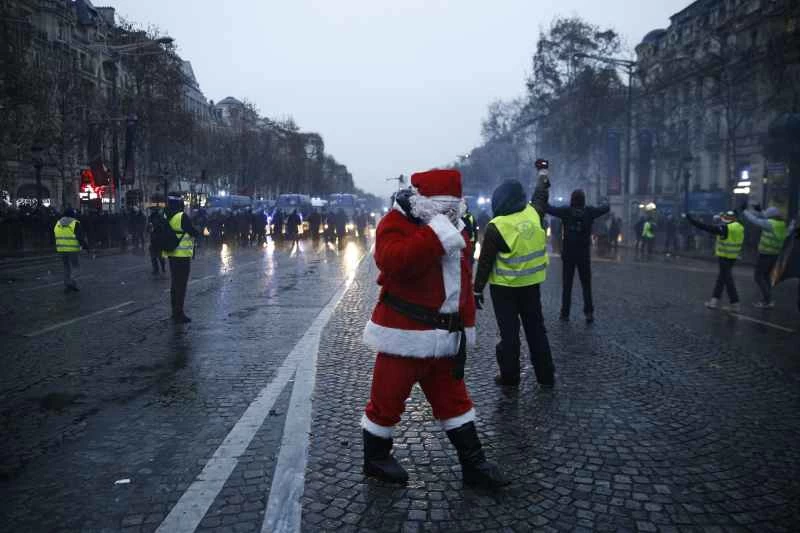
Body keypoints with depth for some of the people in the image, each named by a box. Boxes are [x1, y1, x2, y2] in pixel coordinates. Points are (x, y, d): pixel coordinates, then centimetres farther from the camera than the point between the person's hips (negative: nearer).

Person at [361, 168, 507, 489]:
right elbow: (393, 260, -34)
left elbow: (464, 280, 19)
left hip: (445, 337, 7)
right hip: (404, 334, -7)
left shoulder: (455, 229, 11)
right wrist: (438, 233, -33)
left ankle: (473, 465, 25)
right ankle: (375, 459, 29)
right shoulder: (396, 223, -13)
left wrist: (466, 324, 16)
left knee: (454, 399, 14)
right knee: (388, 399, 7)